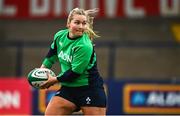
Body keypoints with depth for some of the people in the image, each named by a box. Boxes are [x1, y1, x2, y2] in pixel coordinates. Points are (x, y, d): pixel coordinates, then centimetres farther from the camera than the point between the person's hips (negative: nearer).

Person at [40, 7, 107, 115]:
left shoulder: (84, 46, -24)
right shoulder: (60, 35, -3)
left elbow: (75, 72, -22)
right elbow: (52, 53, 20)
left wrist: (54, 80, -12)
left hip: (90, 89, -6)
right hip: (68, 88, 6)